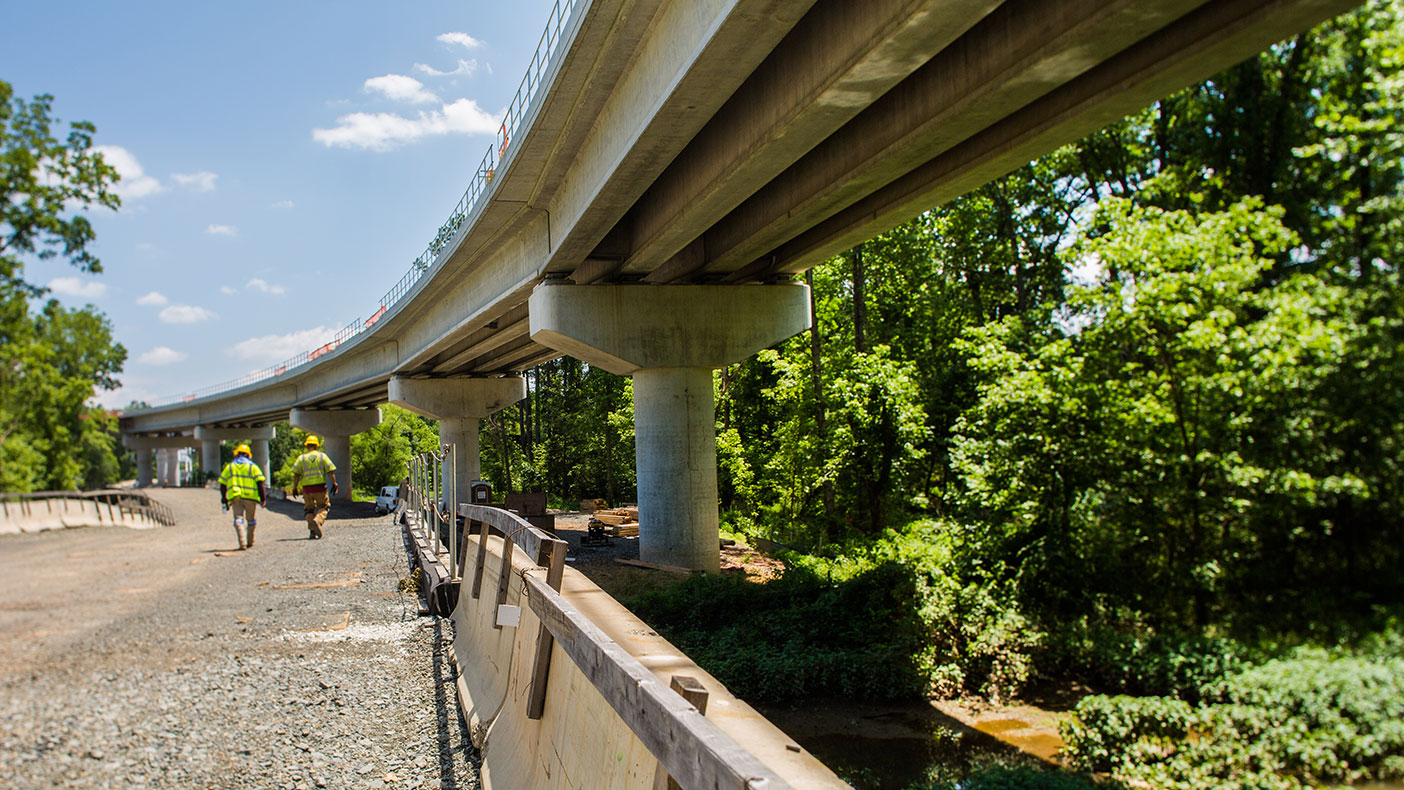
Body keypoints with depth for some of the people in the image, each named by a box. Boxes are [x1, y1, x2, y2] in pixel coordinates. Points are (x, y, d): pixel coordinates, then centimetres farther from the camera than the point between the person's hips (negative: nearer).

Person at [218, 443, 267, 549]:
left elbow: (222, 485, 10)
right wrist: (263, 498, -4)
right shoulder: (253, 466, 5)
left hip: (235, 497, 1)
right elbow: (260, 483, -4)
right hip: (250, 497, -1)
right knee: (251, 520, 15)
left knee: (239, 519, -1)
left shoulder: (229, 467, 12)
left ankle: (242, 543, -17)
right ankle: (250, 542, 24)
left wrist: (224, 500, 17)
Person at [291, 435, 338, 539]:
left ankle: (312, 532, 2)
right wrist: (334, 484, 2)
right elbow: (330, 471, -2)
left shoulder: (301, 458, 9)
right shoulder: (322, 456, 7)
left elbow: (296, 474, 1)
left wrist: (294, 488, 4)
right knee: (324, 506, 8)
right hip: (320, 486, -1)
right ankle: (318, 520, -24)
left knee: (309, 509, 13)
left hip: (306, 487, 1)